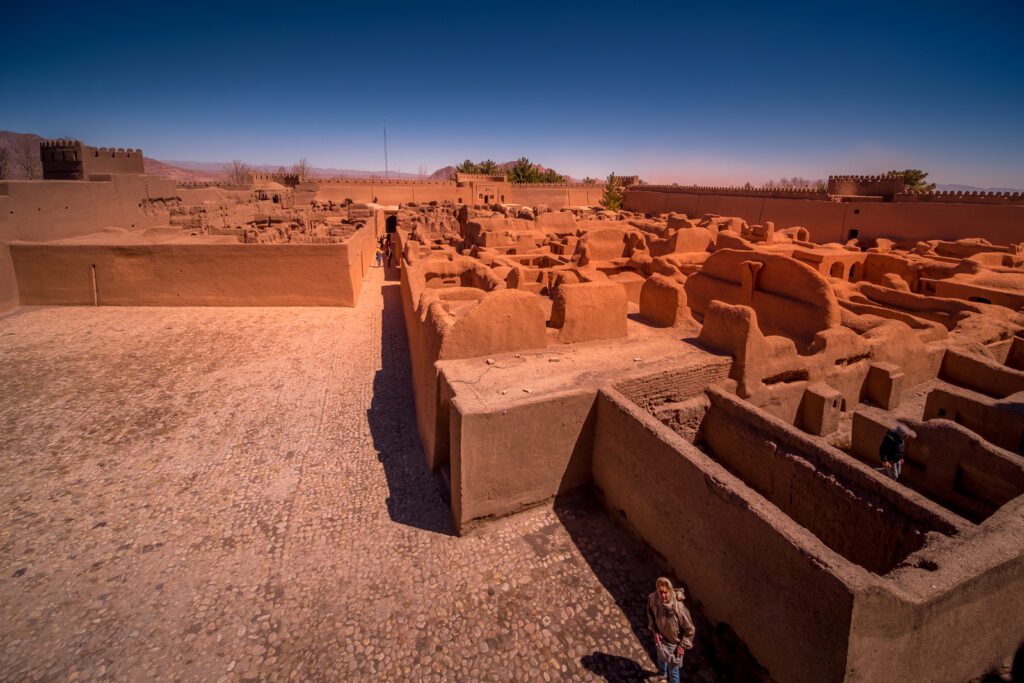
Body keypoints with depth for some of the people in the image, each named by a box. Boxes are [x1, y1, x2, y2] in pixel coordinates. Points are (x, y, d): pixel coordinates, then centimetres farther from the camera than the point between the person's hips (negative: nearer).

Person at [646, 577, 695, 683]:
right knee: (661, 657, 32)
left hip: (674, 643, -5)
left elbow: (690, 630, -22)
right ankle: (662, 674, 64)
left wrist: (682, 646, -14)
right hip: (661, 637, 5)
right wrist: (654, 631, -7)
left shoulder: (679, 609, -40)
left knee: (673, 668, 15)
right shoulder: (652, 599, -29)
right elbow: (650, 613, -3)